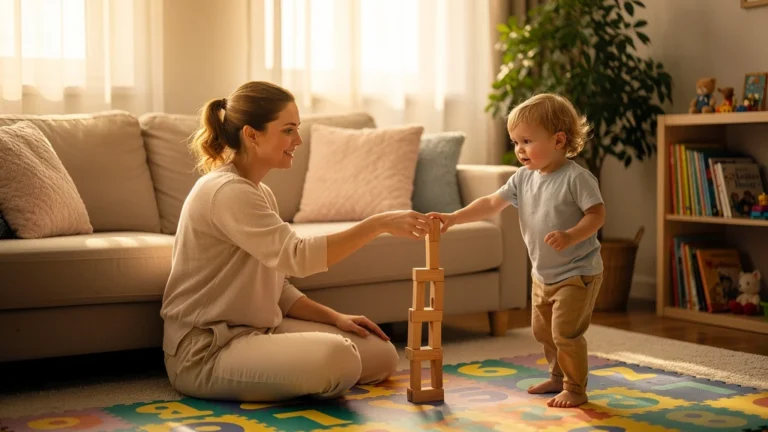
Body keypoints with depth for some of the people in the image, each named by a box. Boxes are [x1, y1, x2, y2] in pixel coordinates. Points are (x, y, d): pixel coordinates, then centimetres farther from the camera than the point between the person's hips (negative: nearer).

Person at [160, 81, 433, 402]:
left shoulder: (260, 193, 14)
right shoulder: (224, 191, -17)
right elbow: (297, 256, -30)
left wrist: (336, 317, 2)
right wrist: (379, 223, -29)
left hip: (256, 332, 10)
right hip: (205, 351, -10)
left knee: (381, 355, 5)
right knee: (336, 358, -33)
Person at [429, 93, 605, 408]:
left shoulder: (576, 178, -18)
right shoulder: (523, 178, 3)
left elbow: (597, 215, -19)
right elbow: (491, 204, 2)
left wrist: (570, 236, -35)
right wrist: (453, 218, -7)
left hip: (577, 273, -8)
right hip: (542, 274, 8)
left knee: (565, 333, -10)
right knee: (542, 330, 18)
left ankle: (575, 389, 7)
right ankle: (558, 377, 38)